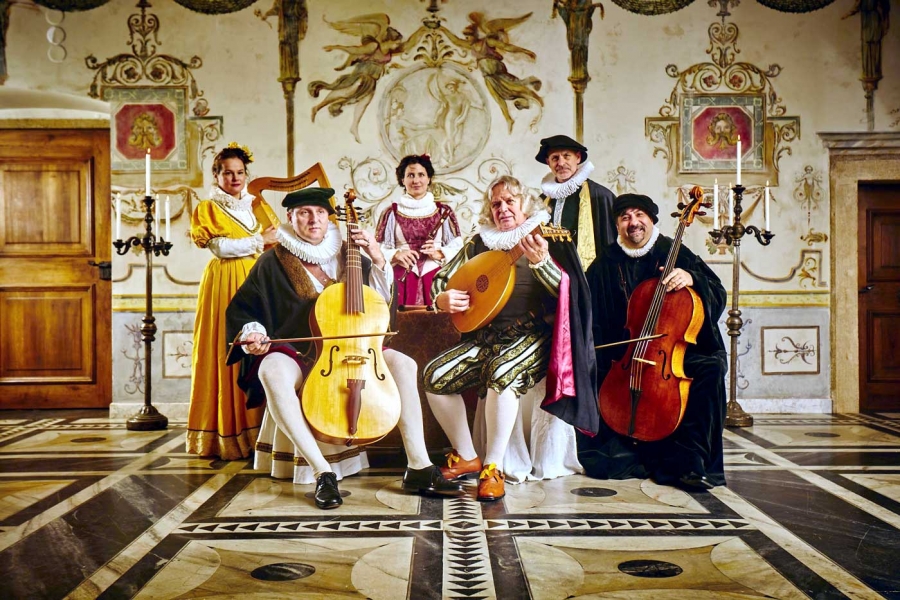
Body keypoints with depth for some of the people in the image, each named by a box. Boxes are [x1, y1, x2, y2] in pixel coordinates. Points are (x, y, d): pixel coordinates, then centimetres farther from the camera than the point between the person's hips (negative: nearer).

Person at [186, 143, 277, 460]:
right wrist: (258, 241, -8)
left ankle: (256, 429, 2)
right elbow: (220, 247, -9)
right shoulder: (208, 208, 5)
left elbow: (275, 242, 20)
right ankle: (227, 434, -2)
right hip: (225, 283, -5)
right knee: (227, 353, -7)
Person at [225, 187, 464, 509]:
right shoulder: (273, 262, 1)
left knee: (403, 363, -16)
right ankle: (323, 473, -39)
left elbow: (382, 301, 10)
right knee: (272, 372, -38)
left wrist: (377, 259, -4)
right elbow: (240, 309, 7)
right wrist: (251, 332, -14)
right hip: (296, 353, -4)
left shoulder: (346, 255, 9)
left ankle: (419, 467, -17)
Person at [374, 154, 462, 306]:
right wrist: (395, 254, -12)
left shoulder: (443, 211, 9)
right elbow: (379, 249, 6)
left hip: (435, 276, 1)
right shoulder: (392, 213, 7)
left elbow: (457, 247, 7)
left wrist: (439, 253, -10)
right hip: (402, 278, 0)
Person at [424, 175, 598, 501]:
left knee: (501, 373, -36)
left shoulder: (545, 238, 2)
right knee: (435, 376, -14)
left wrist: (540, 261, -30)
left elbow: (567, 290, -12)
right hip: (486, 337, 5)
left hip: (533, 336, -5)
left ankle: (493, 468, -22)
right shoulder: (481, 243, 13)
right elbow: (441, 278, 17)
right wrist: (442, 298, -6)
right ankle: (466, 458, 3)